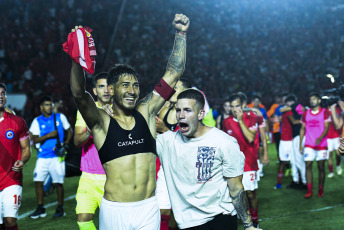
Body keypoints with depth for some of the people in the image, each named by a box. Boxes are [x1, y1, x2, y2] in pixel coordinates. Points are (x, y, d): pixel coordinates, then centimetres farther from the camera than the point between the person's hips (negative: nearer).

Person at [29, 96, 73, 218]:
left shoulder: (60, 117, 6)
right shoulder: (37, 121, 6)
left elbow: (69, 131, 12)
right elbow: (35, 140, -1)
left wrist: (66, 143, -6)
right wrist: (48, 135, -14)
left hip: (57, 156, -1)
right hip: (42, 157, 1)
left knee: (58, 183, -1)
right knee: (38, 181, -3)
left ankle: (60, 208, 12)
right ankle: (41, 209, 9)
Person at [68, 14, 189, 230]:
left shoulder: (146, 113, 5)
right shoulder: (102, 122, -3)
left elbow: (174, 73, 6)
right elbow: (79, 94, -21)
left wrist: (181, 33, 2)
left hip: (149, 208, 3)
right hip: (114, 211, -2)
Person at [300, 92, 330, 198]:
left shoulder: (325, 113, -1)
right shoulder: (306, 113, 9)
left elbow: (326, 128, -9)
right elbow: (302, 129, 13)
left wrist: (320, 138, -27)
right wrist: (300, 144, 7)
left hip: (321, 145, -2)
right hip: (309, 145, 3)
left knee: (321, 167, 2)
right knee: (308, 166, -6)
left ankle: (320, 191, 12)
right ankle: (309, 191, -3)